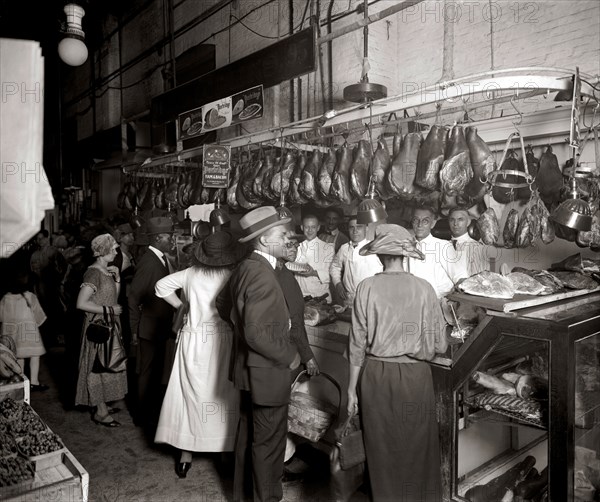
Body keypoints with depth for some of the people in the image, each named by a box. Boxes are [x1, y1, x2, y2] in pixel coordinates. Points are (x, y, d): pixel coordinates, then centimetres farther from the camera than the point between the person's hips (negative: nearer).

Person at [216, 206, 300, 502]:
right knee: (268, 442, 7)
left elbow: (223, 304, 17)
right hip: (266, 372, -10)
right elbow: (258, 334, -28)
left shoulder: (245, 268, 3)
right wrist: (289, 356, -16)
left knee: (248, 435, 23)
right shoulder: (262, 275, -26)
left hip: (249, 367, 10)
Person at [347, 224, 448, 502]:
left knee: (381, 447, 16)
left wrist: (352, 387, 3)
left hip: (375, 375, 0)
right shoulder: (424, 289, -7)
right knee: (416, 447, 17)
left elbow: (357, 343, -6)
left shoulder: (367, 287, -9)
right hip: (415, 375, 0)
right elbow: (440, 345, -3)